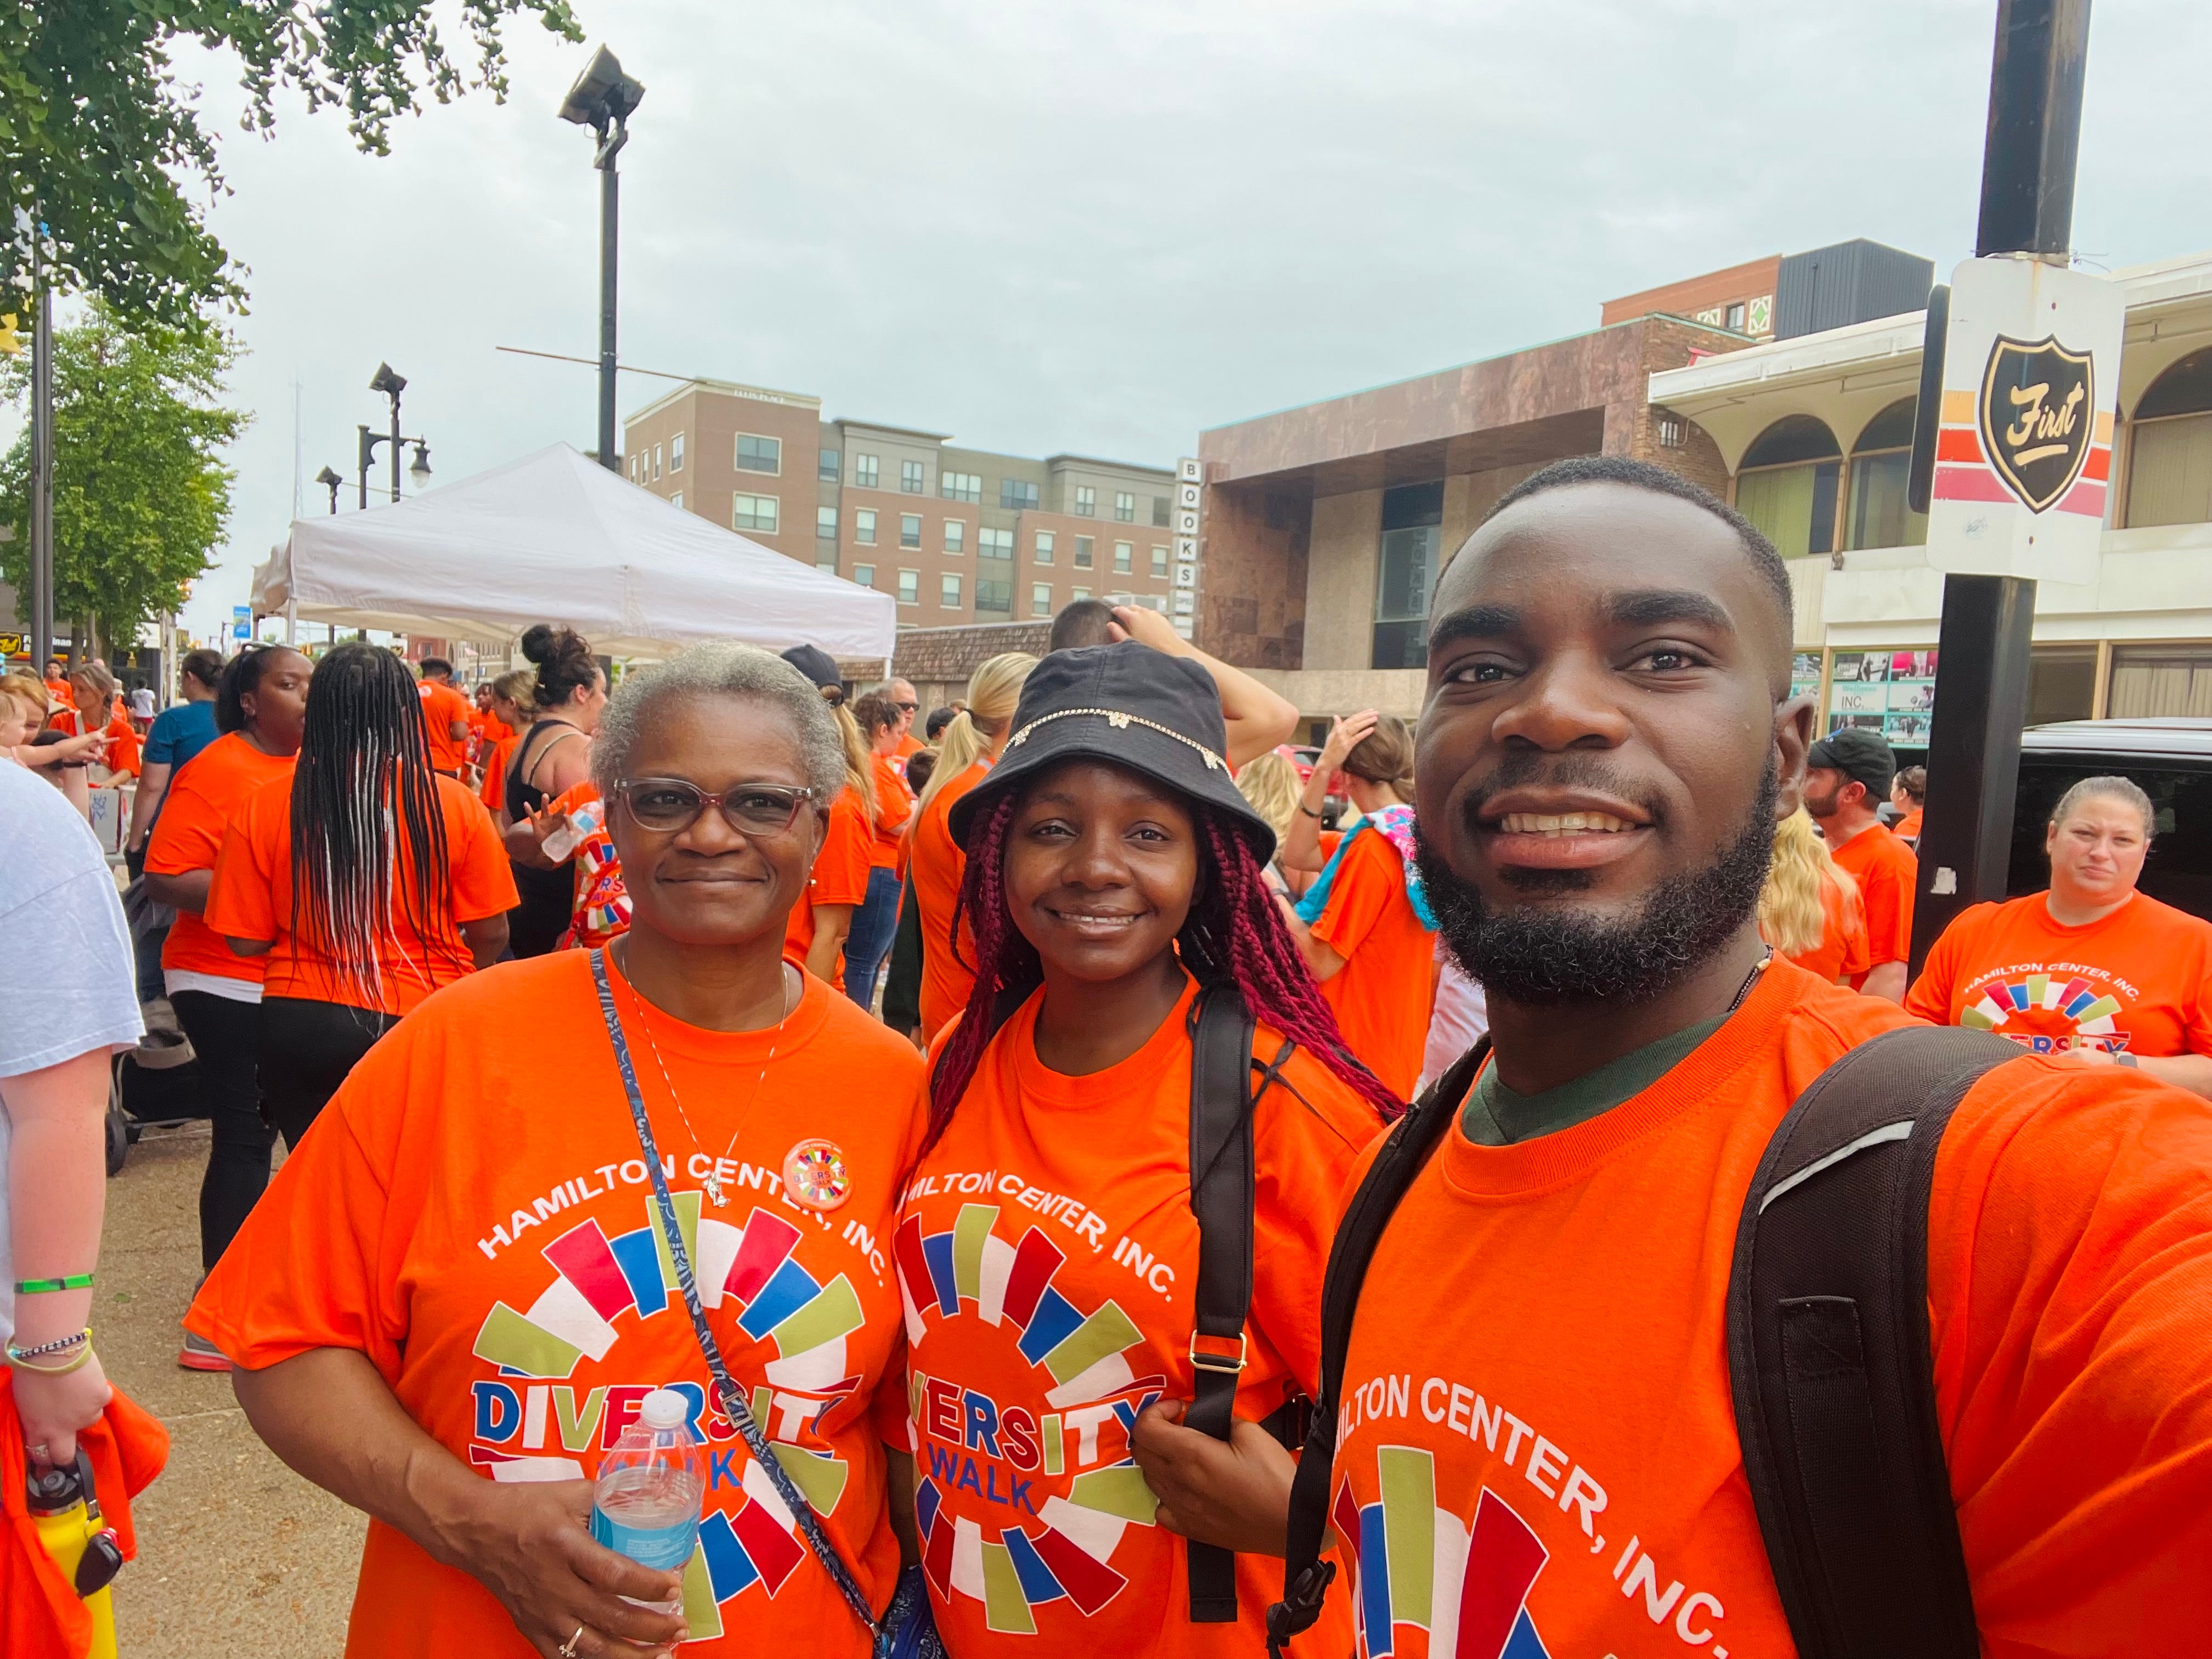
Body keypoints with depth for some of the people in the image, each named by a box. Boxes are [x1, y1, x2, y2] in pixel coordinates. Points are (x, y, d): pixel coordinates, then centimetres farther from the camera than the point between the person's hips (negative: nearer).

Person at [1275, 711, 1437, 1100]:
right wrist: (1320, 772, -5)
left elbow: (1321, 962, -18)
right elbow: (1297, 856, 4)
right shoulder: (1418, 837, 5)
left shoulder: (1374, 846, -21)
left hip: (1356, 1054, -9)